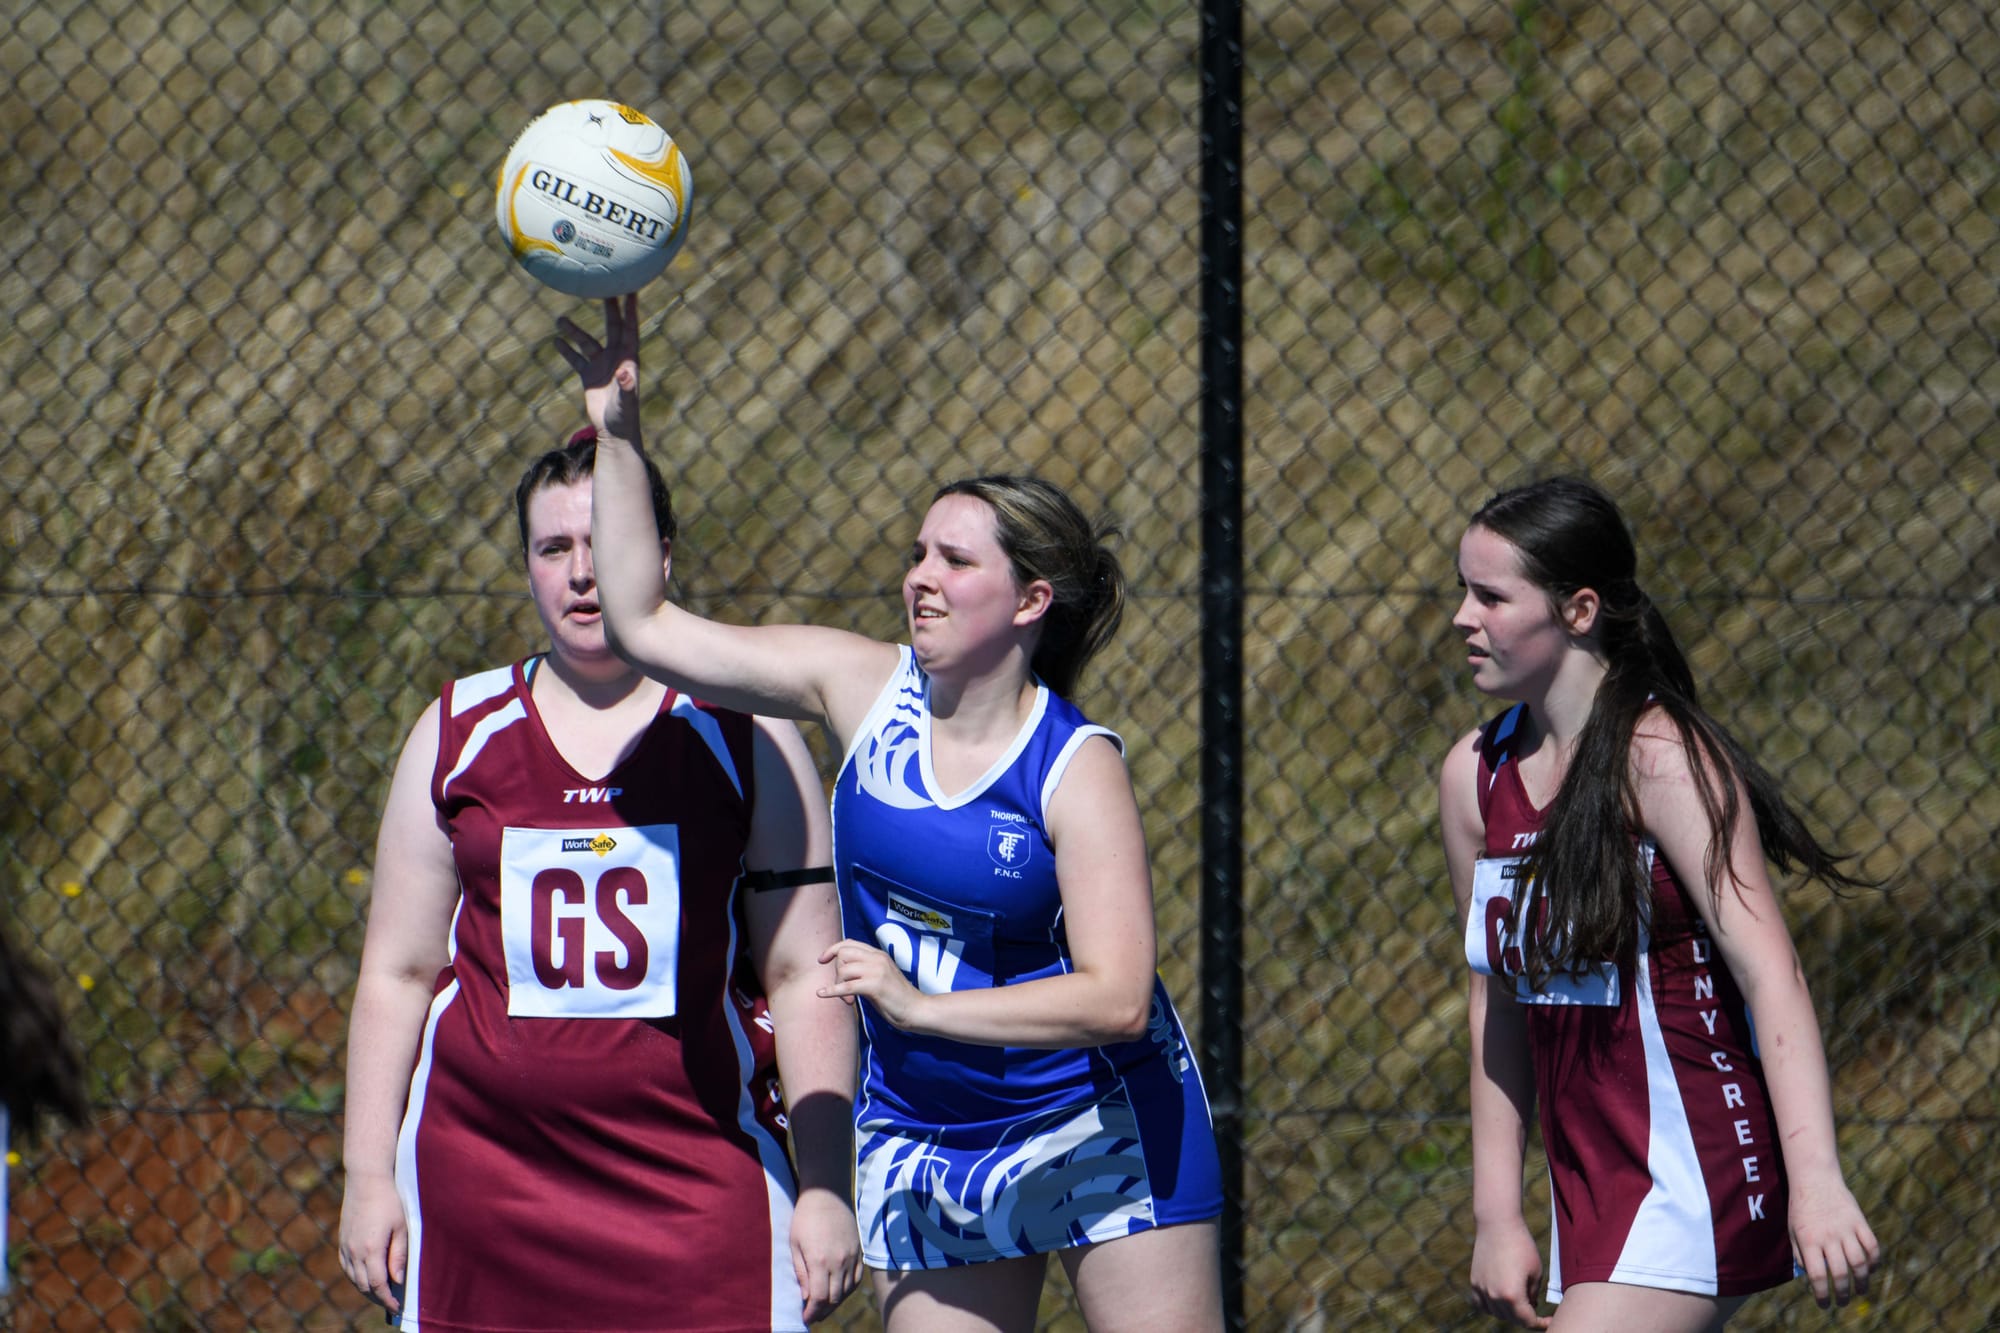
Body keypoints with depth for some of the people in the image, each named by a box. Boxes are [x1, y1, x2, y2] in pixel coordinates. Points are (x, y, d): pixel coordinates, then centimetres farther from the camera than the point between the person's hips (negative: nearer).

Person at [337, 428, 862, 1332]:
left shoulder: (745, 739, 5)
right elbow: (397, 970, 12)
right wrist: (367, 1176, 6)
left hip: (698, 1175, -2)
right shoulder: (460, 733, 9)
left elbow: (803, 973, 4)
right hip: (482, 1171, 2)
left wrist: (825, 1189, -2)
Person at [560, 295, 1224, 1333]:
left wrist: (924, 1006, -30)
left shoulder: (1078, 769, -16)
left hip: (1100, 1128, -4)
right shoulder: (866, 689, -3)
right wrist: (617, 433, -9)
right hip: (920, 1138, 4)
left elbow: (1116, 997, -22)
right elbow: (647, 628, -2)